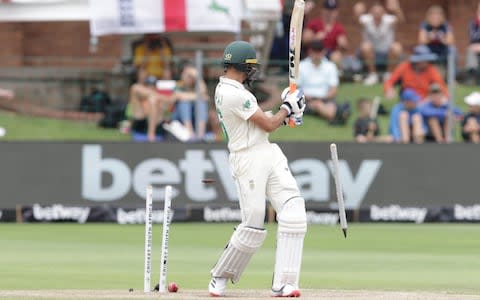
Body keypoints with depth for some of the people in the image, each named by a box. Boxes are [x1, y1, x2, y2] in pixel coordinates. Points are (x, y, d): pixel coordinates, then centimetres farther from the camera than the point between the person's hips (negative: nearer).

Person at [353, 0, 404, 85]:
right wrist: (358, 14, -63)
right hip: (371, 53, 0)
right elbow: (360, 20, -38)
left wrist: (397, 10, -61)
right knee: (365, 46, -32)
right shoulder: (367, 20, -14)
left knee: (396, 47, -31)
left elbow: (400, 19, -39)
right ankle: (372, 74, -13)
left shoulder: (389, 20, -16)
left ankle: (389, 74, -8)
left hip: (387, 54, 0)